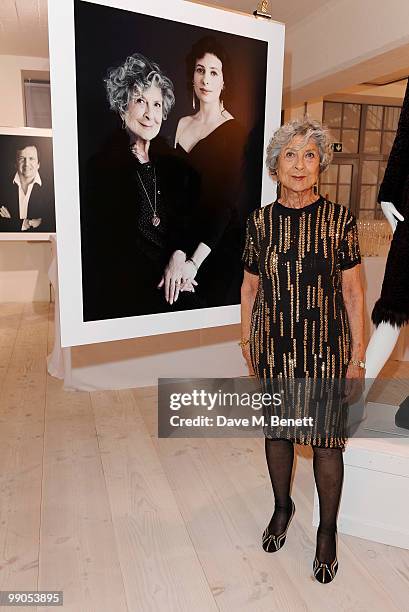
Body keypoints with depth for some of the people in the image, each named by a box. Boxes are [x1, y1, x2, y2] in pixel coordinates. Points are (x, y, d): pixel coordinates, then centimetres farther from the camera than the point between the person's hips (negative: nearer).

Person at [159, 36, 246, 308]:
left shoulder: (234, 131, -5)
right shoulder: (183, 124, 8)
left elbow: (226, 201, -12)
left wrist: (194, 261, -19)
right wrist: (177, 252, -12)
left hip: (219, 244, -4)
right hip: (182, 240, 4)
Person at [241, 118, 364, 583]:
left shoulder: (338, 219, -6)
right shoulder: (260, 221, 0)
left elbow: (352, 290, -4)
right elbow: (250, 285, 7)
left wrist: (357, 353, -4)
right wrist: (246, 338, 8)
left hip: (325, 348, -2)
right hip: (273, 347, 2)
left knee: (326, 440, 7)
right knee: (276, 431, 16)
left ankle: (327, 530, 31)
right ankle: (282, 506, 42)